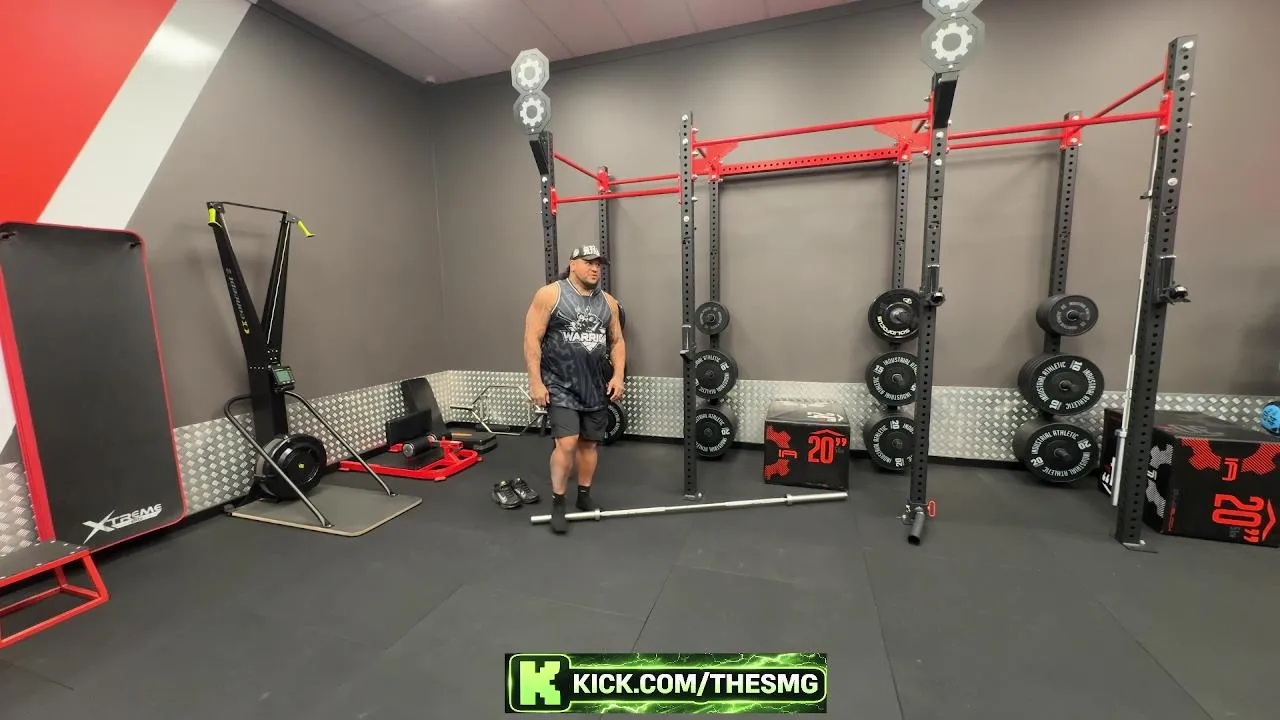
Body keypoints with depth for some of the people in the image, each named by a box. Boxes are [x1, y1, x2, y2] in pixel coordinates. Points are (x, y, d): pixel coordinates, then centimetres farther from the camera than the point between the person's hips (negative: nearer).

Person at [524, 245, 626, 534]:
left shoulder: (608, 302, 8)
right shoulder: (550, 294, -7)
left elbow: (617, 341, 14)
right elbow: (532, 339, -9)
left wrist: (618, 375, 1)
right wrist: (536, 381, -14)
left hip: (596, 385, 5)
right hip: (560, 385, -5)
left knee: (589, 443, 12)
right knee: (567, 443, -12)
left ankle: (584, 496, 30)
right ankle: (557, 503, 8)